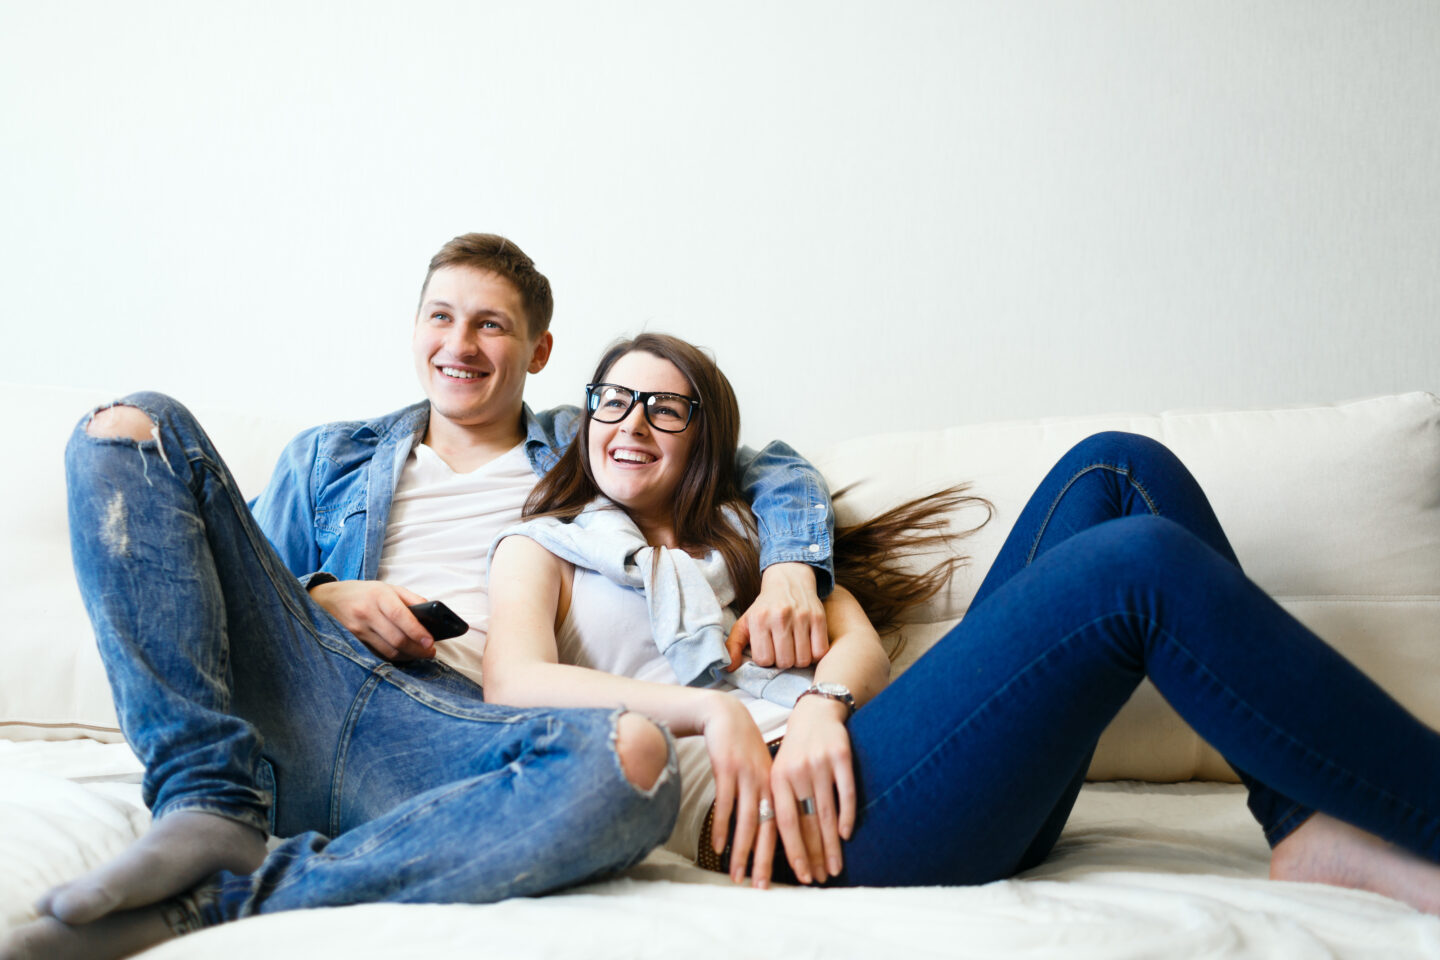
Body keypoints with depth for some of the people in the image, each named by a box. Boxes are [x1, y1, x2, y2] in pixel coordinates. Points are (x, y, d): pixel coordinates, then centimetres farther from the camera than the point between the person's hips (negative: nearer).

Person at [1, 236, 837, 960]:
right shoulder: (329, 459, 29)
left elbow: (775, 471, 21)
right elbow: (235, 589, 23)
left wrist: (789, 566, -2)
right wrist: (323, 597, 0)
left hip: (455, 731, -2)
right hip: (301, 693, 2)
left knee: (636, 758, -38)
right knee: (132, 428, -8)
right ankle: (214, 809, -21)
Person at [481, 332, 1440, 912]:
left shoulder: (746, 536, 34)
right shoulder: (544, 547, 22)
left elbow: (862, 645, 14)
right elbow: (516, 683, -2)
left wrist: (820, 705, -11)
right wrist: (712, 711, -16)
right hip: (762, 801, -6)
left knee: (1118, 472, -8)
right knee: (1138, 564, -22)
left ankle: (1315, 827, -14)